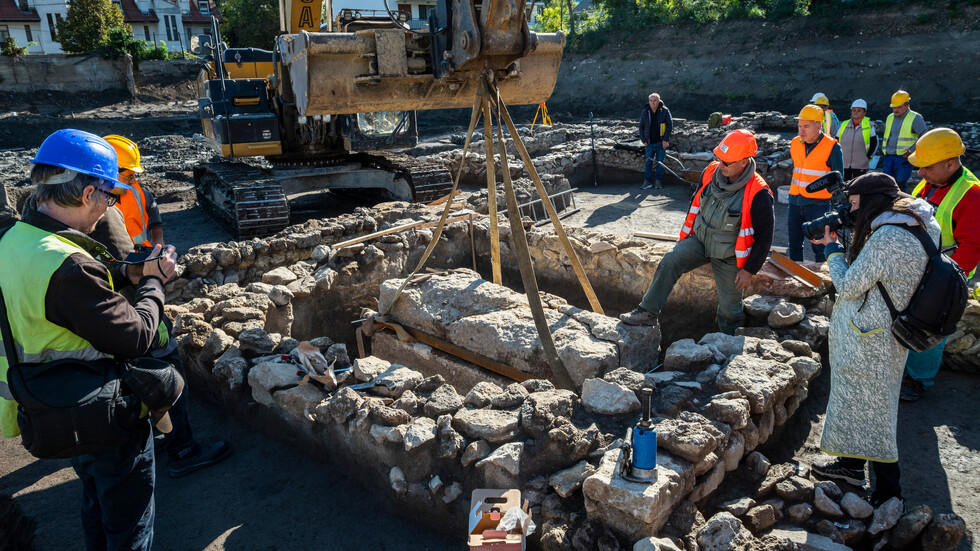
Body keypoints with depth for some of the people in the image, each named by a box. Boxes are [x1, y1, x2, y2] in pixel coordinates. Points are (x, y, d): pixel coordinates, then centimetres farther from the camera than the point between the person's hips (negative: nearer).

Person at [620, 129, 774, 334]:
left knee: (729, 305, 7)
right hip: (700, 239, 4)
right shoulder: (711, 172, -9)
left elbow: (764, 235, -15)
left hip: (728, 255, -4)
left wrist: (749, 269, -12)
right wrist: (686, 234, 14)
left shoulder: (758, 194, -24)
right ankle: (648, 313, -11)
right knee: (669, 262, -19)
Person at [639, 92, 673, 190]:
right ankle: (647, 182, 4)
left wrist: (665, 140, -8)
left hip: (661, 142, -1)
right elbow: (641, 127, 10)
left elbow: (670, 125, -2)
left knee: (660, 163, 3)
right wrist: (644, 140, 3)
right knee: (648, 162, -1)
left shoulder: (664, 111, -4)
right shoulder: (645, 112, 2)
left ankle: (658, 181, 13)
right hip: (650, 143, 1)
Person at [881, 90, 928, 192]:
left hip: (904, 158, -6)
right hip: (889, 157, 6)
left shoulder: (915, 118, -4)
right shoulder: (890, 118, 15)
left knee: (900, 186, -7)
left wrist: (911, 151, -13)